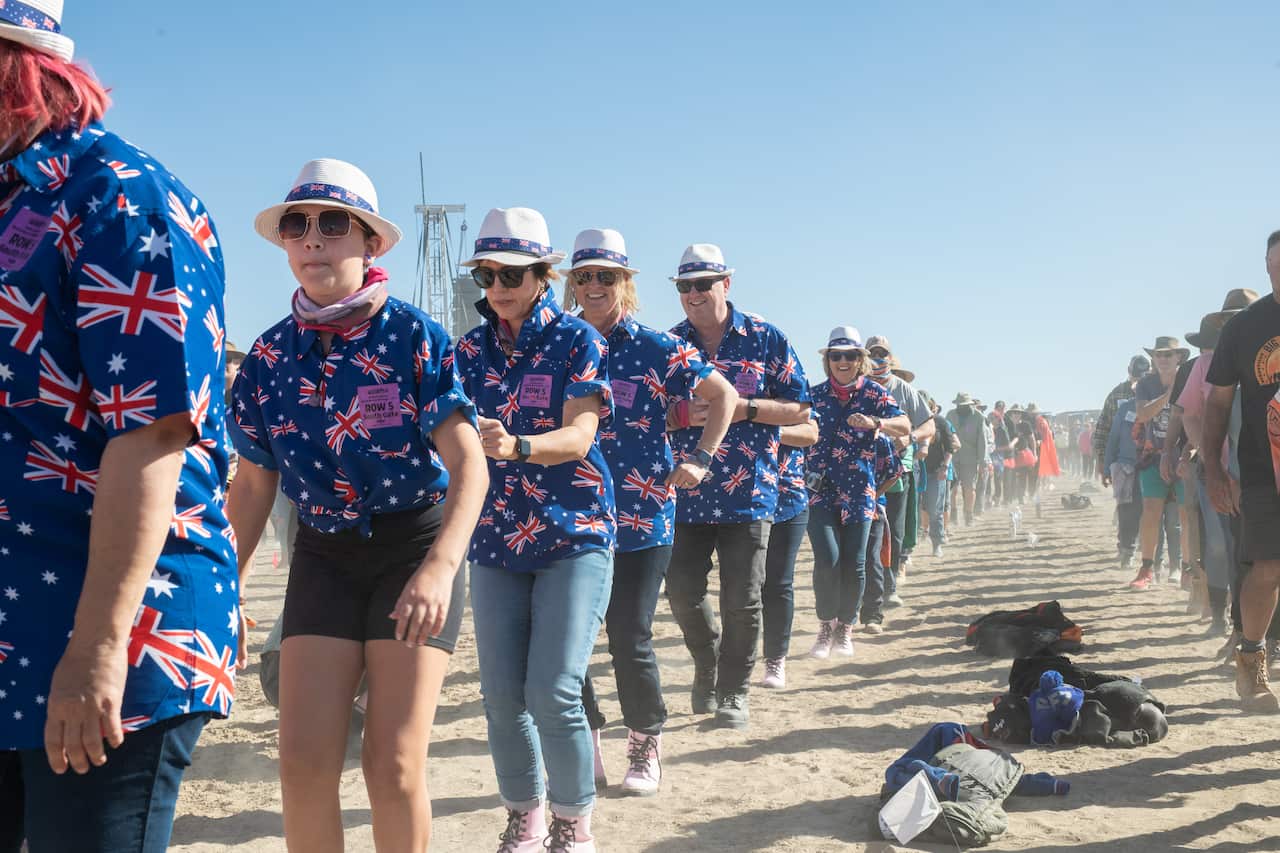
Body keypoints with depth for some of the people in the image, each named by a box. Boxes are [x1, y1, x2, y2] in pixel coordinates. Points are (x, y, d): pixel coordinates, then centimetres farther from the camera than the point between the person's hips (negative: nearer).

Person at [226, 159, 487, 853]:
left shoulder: (413, 336, -11)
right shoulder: (270, 355, 1)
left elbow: (469, 464, -17)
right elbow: (253, 484, 11)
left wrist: (440, 566, -32)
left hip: (415, 545, -3)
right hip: (324, 553, 4)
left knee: (393, 765, -7)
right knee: (303, 762, -5)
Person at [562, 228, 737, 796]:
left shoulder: (656, 349, 0)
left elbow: (723, 395, 4)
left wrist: (700, 461, -2)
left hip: (641, 515, -3)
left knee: (630, 640, -3)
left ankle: (645, 748, 18)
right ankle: (584, 749, 18)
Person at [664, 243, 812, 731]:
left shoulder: (766, 339, 0)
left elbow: (800, 409, 1)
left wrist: (744, 408, -14)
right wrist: (683, 411, -12)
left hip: (748, 493, -2)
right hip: (685, 493, 3)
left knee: (741, 600, 0)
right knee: (681, 591, 4)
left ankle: (733, 693, 15)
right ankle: (707, 664, 32)